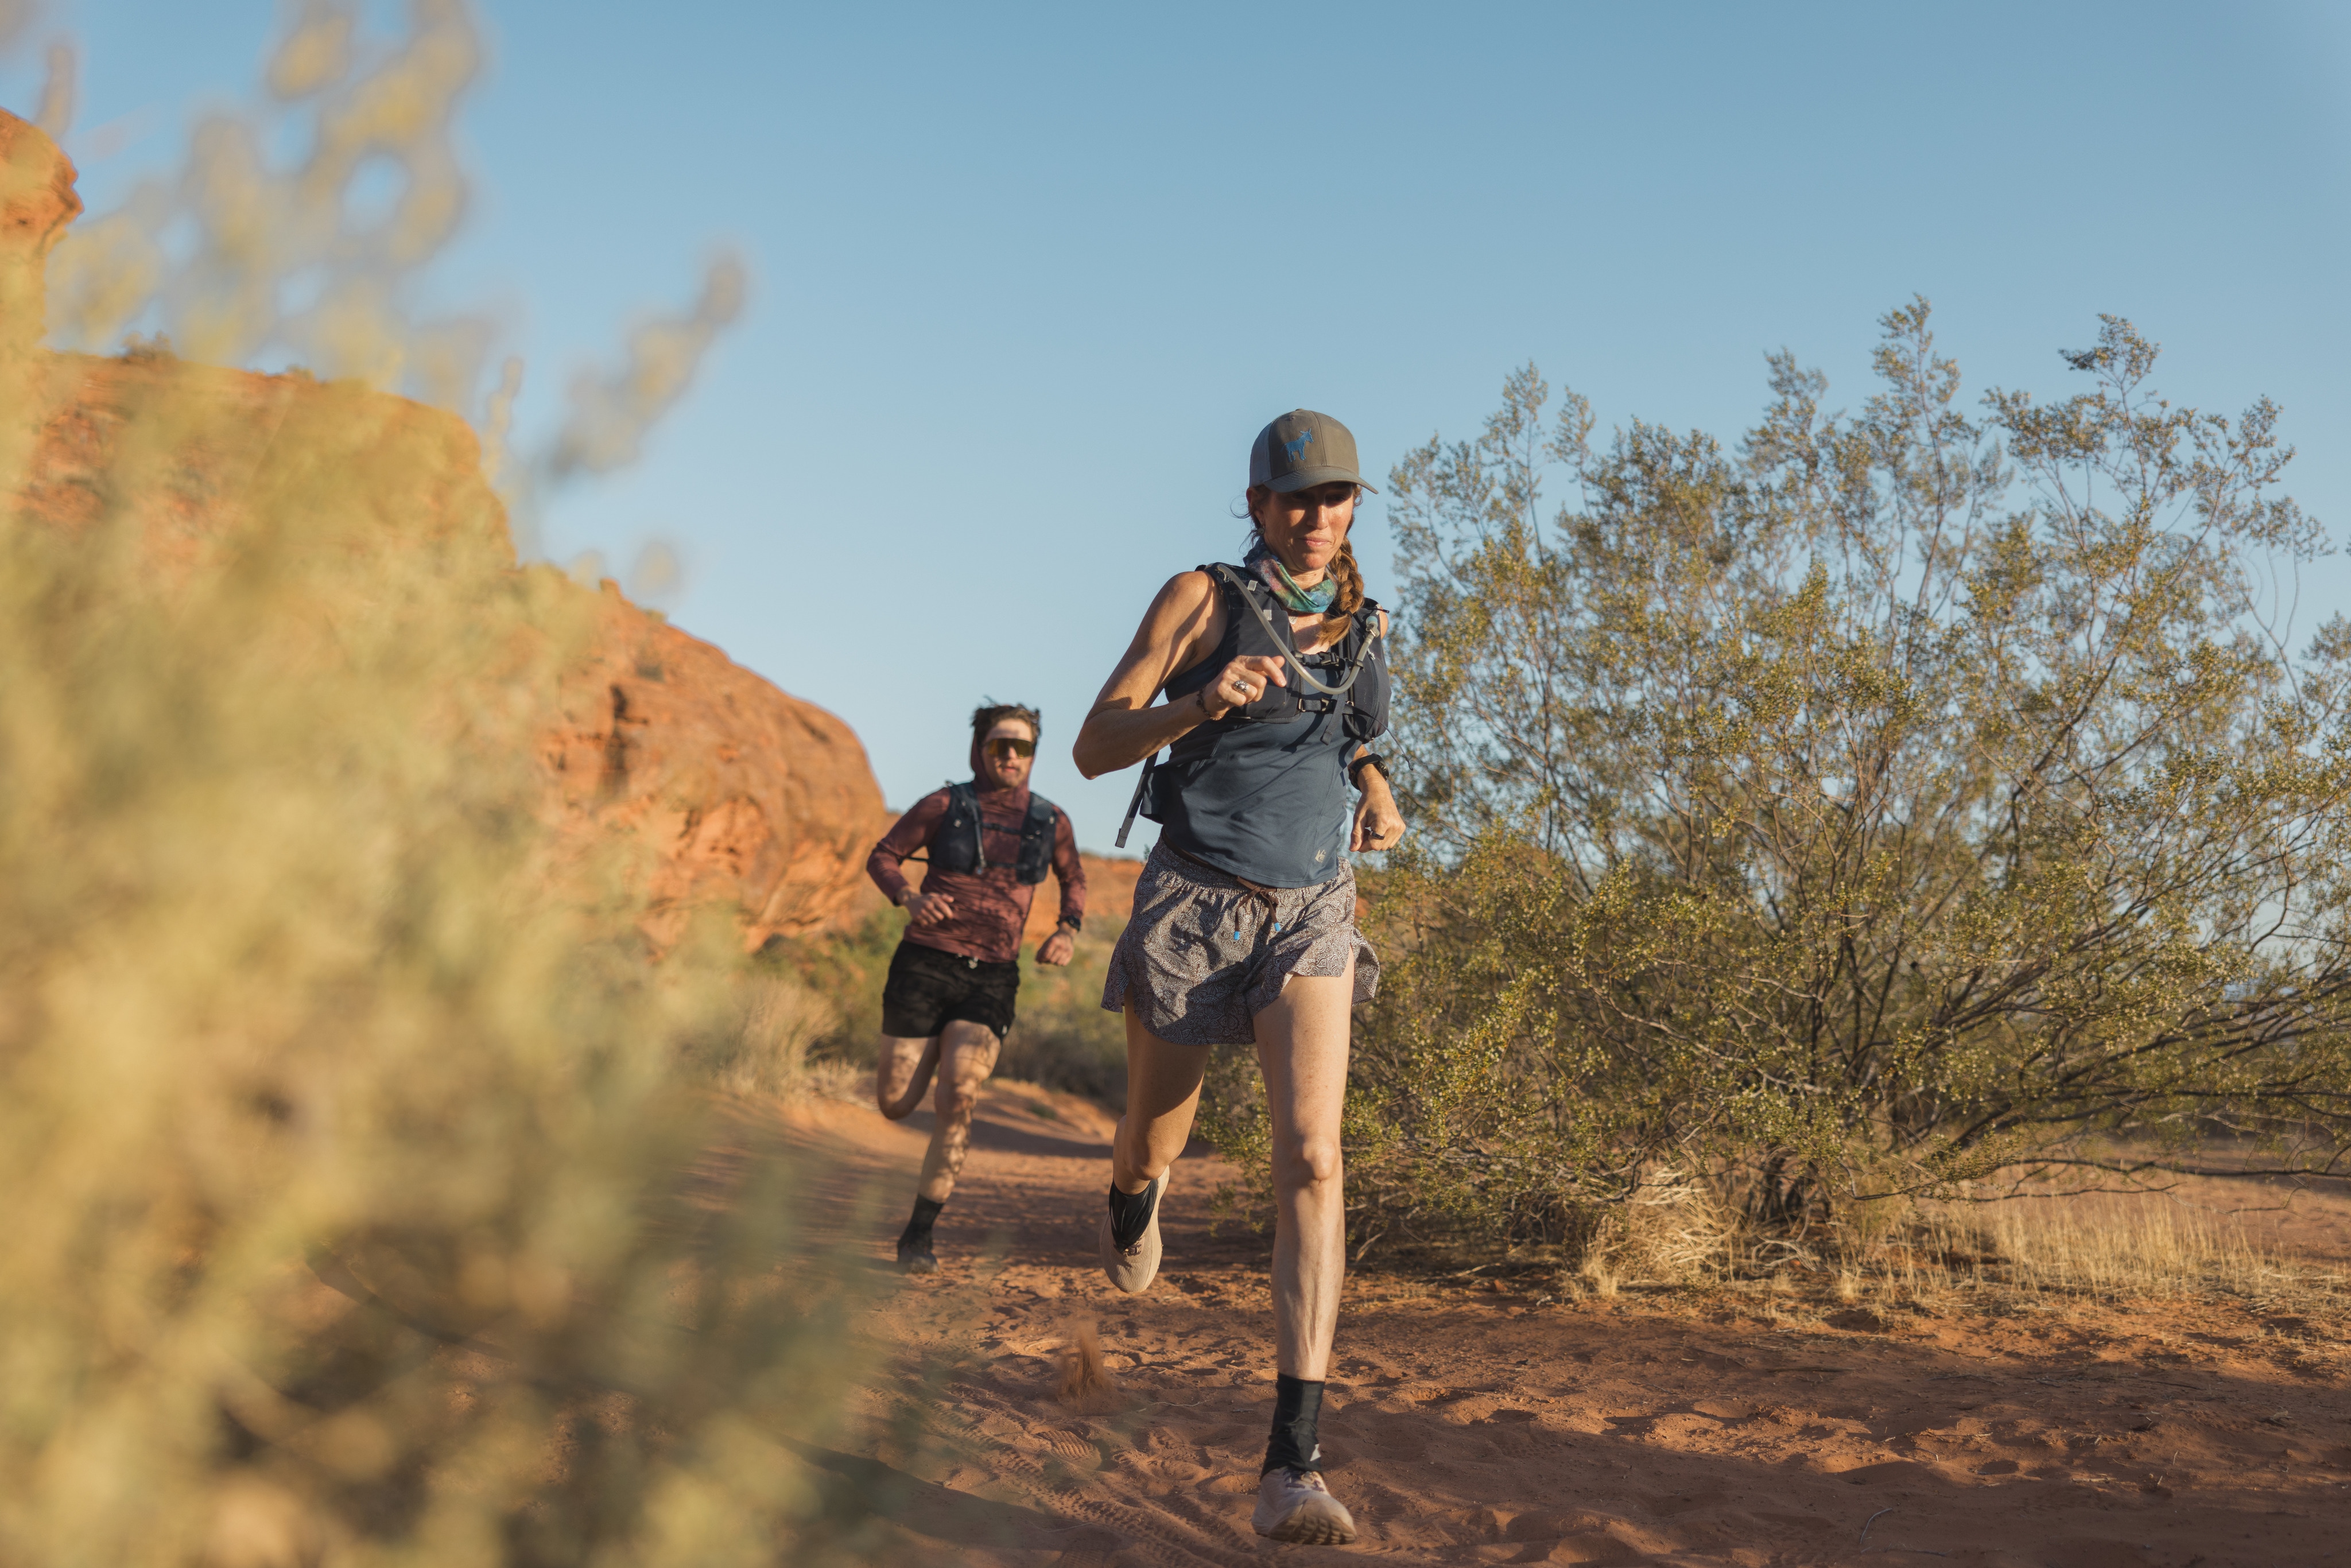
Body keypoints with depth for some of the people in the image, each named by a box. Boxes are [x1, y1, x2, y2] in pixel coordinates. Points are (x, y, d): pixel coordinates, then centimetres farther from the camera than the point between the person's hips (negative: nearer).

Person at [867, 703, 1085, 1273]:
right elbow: (881, 857, 6)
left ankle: (919, 1235, -10)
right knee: (895, 1106, 0)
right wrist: (909, 899, -15)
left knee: (959, 1097, -22)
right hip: (925, 964, -1)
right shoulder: (946, 805, -3)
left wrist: (1068, 932, 3)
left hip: (991, 978, 1)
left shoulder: (1050, 821, 5)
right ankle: (899, 1052, 40)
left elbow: (1074, 881, 23)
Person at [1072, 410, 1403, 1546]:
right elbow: (1096, 747, -9)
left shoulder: (1364, 622, 8)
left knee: (1311, 1157, -19)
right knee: (1155, 1146, 16)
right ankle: (1134, 1198, 59)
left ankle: (1292, 1468, -23)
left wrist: (1376, 790, 6)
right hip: (1193, 901, -1)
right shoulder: (1201, 598, -4)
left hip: (1312, 912, 2)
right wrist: (1204, 702, -27)